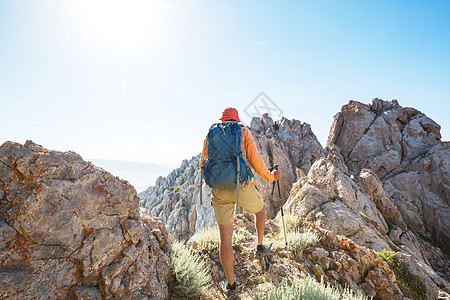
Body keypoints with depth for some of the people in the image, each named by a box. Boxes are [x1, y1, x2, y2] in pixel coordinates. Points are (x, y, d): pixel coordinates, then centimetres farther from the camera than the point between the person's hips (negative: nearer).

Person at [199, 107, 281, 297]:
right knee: (260, 209, 32)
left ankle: (230, 284, 16)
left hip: (219, 189, 2)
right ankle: (259, 247, 42)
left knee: (225, 236, 8)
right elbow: (254, 160, -7)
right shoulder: (244, 132, 4)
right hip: (242, 187, -1)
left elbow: (203, 164, 10)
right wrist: (270, 177, 10)